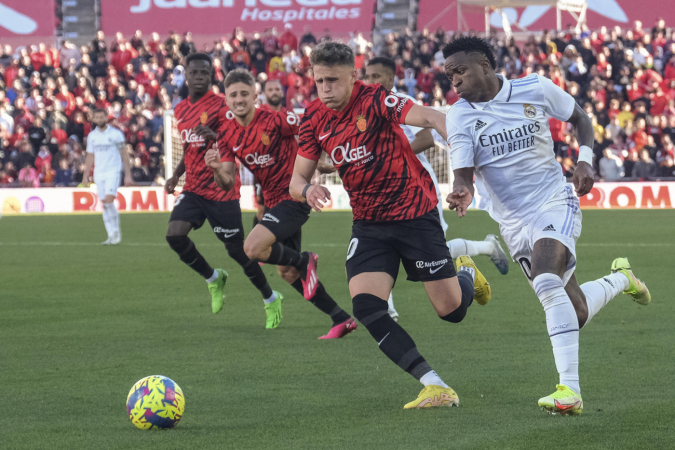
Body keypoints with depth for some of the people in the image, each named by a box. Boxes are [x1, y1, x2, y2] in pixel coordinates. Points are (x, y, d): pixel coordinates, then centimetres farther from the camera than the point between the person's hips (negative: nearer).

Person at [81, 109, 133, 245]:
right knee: (104, 205, 0)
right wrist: (85, 176, 14)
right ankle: (112, 235, 3)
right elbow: (90, 157, 18)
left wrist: (128, 175, -3)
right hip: (98, 174, 4)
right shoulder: (92, 136, 11)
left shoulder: (115, 134, -1)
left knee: (109, 200, -18)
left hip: (113, 172, -4)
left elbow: (124, 154, 1)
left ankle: (116, 231, -4)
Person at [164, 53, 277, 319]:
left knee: (237, 249, -2)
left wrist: (215, 137, -35)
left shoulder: (220, 105, -9)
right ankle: (213, 279, 10)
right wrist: (175, 176, 11)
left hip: (222, 191, -6)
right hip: (193, 189, 6)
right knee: (174, 235, -15)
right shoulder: (181, 110, 12)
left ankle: (270, 298, 20)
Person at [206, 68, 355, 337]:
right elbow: (228, 183, -2)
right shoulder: (227, 135, 1)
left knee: (253, 248, -26)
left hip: (293, 196, -8)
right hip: (272, 201, 8)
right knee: (287, 272, 13)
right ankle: (341, 319, 24)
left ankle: (304, 261, 2)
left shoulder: (275, 121, -17)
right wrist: (216, 169, -21)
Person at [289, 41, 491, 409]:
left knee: (450, 310, -1)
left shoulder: (375, 100, -18)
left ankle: (466, 274, 39)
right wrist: (307, 190, -21)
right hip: (368, 224, 4)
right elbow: (297, 178, 4)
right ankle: (435, 386, -17)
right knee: (365, 306, -19)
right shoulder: (315, 119, -1)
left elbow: (428, 117, -34)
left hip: (415, 214, -4)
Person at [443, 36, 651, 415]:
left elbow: (580, 118, 12)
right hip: (515, 223, 3)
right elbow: (464, 173, -13)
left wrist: (585, 160, -5)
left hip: (556, 203, -3)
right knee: (575, 313, 2)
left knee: (547, 282, -31)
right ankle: (620, 278, 38)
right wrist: (462, 192, -36)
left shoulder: (535, 89, -5)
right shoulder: (459, 117, -3)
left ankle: (570, 390, -31)